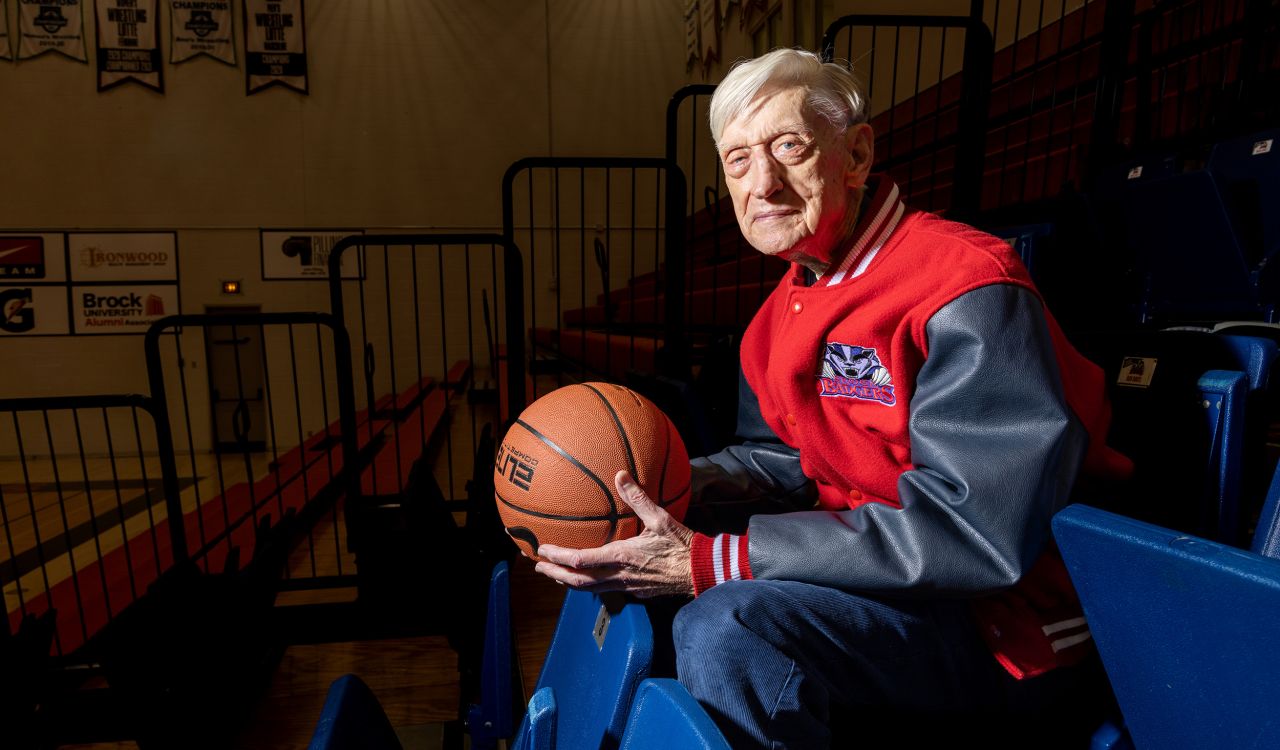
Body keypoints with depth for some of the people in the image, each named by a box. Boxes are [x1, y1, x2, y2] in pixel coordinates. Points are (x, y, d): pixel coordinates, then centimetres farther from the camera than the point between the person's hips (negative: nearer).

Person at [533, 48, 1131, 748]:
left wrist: (710, 562, -31)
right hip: (879, 574, 8)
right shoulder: (789, 308, 4)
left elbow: (977, 530, -30)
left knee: (725, 628, -31)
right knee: (630, 559, 7)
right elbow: (783, 458, 8)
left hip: (1006, 621, -7)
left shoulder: (967, 293, -23)